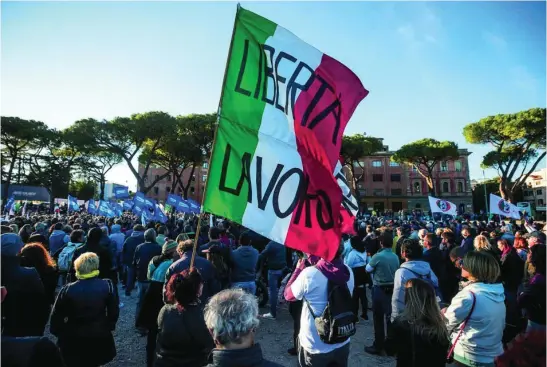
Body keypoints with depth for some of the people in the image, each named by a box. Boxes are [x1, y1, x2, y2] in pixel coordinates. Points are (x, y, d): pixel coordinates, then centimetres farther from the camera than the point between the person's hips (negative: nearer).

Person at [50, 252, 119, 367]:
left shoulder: (68, 290, -15)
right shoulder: (107, 286, -14)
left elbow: (57, 315, -6)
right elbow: (114, 311, -8)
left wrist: (58, 332, 9)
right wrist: (109, 327, 7)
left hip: (74, 338, 0)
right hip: (99, 337, 1)